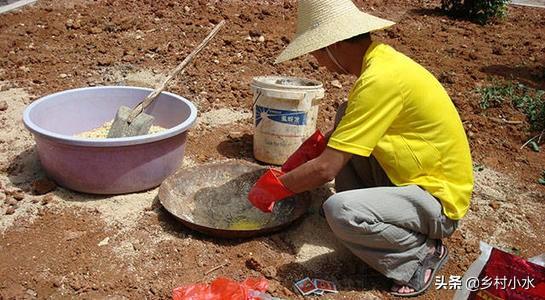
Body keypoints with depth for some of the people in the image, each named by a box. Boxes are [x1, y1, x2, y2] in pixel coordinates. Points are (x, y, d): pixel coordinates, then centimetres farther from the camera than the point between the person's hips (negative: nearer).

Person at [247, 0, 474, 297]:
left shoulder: (380, 79, -27)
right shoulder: (380, 58, 2)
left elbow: (325, 169, -26)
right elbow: (351, 125, 16)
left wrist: (272, 187, -10)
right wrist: (305, 154, 6)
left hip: (438, 199, -9)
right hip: (409, 178, 9)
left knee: (339, 210, -30)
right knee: (345, 119, 7)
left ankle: (422, 254, -4)